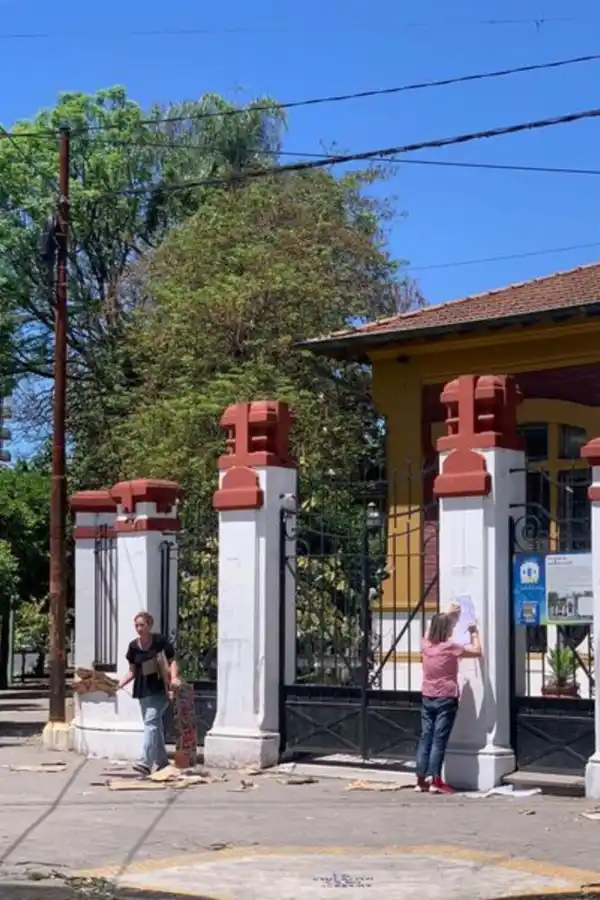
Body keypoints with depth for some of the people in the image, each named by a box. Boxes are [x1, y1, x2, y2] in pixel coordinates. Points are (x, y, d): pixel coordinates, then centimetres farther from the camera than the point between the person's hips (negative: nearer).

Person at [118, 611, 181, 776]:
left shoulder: (160, 641, -7)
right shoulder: (133, 646, 5)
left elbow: (172, 661, -3)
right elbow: (132, 671, 11)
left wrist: (174, 678, -21)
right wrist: (120, 684, -4)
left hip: (159, 689, -6)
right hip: (143, 690, 6)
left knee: (151, 722, -18)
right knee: (155, 726, 14)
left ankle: (146, 762, -26)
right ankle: (162, 763, 25)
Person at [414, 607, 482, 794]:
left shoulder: (426, 644, 3)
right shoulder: (450, 647, -13)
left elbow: (433, 629, 27)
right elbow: (477, 652, -3)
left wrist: (448, 615, 36)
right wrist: (474, 633, 12)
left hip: (427, 698, 6)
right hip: (446, 699, -5)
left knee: (425, 737, 7)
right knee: (439, 740, -6)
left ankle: (421, 780, 8)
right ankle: (435, 781, -8)